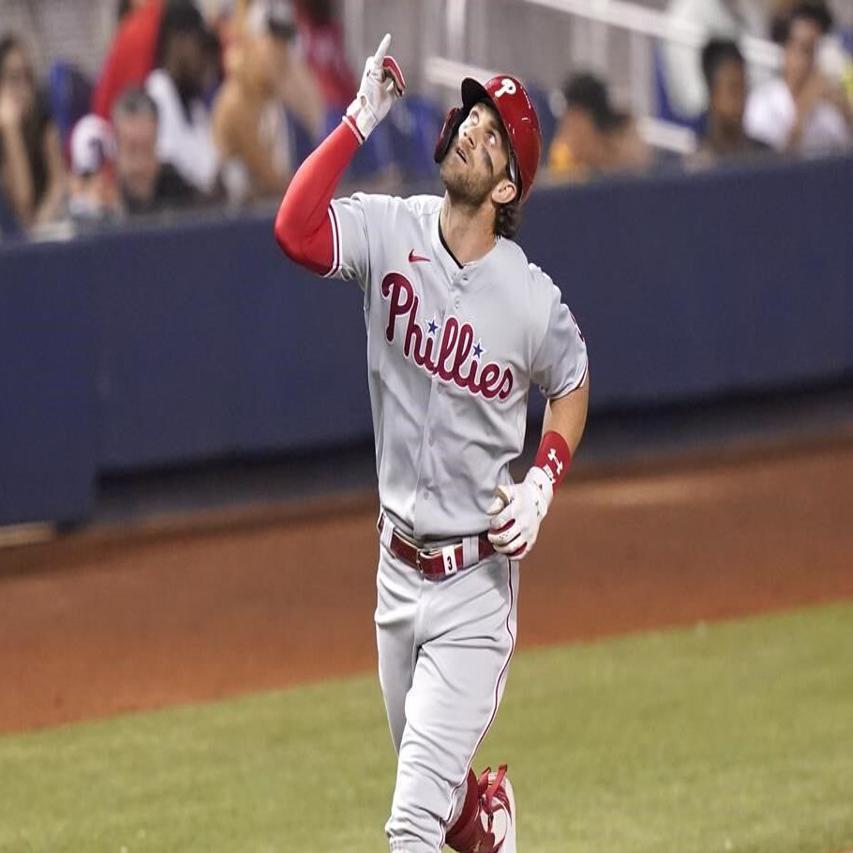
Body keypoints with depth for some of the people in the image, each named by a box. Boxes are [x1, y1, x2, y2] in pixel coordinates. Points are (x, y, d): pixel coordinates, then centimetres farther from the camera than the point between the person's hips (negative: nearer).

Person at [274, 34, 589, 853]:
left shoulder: (533, 301, -13)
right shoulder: (390, 232, -8)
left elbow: (571, 385, 6)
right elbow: (296, 231, -26)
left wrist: (540, 488, -8)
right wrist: (359, 120, -26)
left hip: (477, 579, -4)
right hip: (399, 565, 4)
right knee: (427, 785, 22)